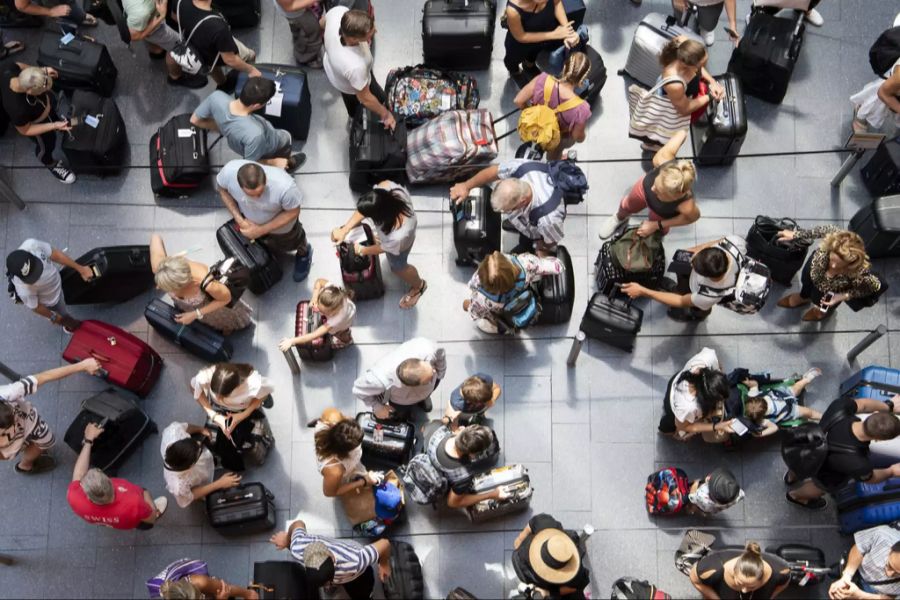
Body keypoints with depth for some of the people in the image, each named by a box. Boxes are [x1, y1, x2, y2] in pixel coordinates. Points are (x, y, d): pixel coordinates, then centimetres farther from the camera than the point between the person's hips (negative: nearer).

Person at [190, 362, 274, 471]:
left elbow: (266, 392, -19)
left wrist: (244, 415, -25)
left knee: (256, 456, 4)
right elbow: (194, 388, -15)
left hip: (247, 409, -1)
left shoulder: (254, 384, -45)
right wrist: (213, 415, -22)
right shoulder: (205, 377, -41)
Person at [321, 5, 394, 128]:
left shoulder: (338, 11, -38)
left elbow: (323, 23, -10)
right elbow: (364, 97, -30)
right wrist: (385, 114, -14)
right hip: (350, 87, -5)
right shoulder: (356, 66, -51)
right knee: (380, 99, 27)